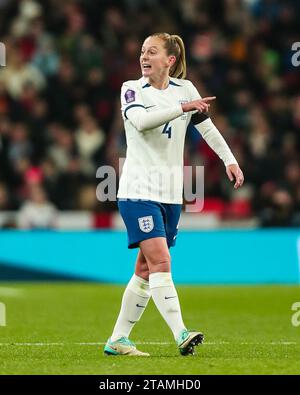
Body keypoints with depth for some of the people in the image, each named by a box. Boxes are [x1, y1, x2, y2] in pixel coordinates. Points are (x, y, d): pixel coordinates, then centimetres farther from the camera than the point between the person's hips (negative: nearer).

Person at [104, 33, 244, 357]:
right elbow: (141, 120, -25)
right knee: (160, 260, -18)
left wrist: (230, 160, 11)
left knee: (146, 269, 7)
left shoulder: (184, 89, 8)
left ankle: (117, 340, 15)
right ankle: (180, 334, -26)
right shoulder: (132, 89, -4)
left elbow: (207, 127, 17)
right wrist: (182, 107, -31)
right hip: (138, 190, -5)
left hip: (171, 193, 5)